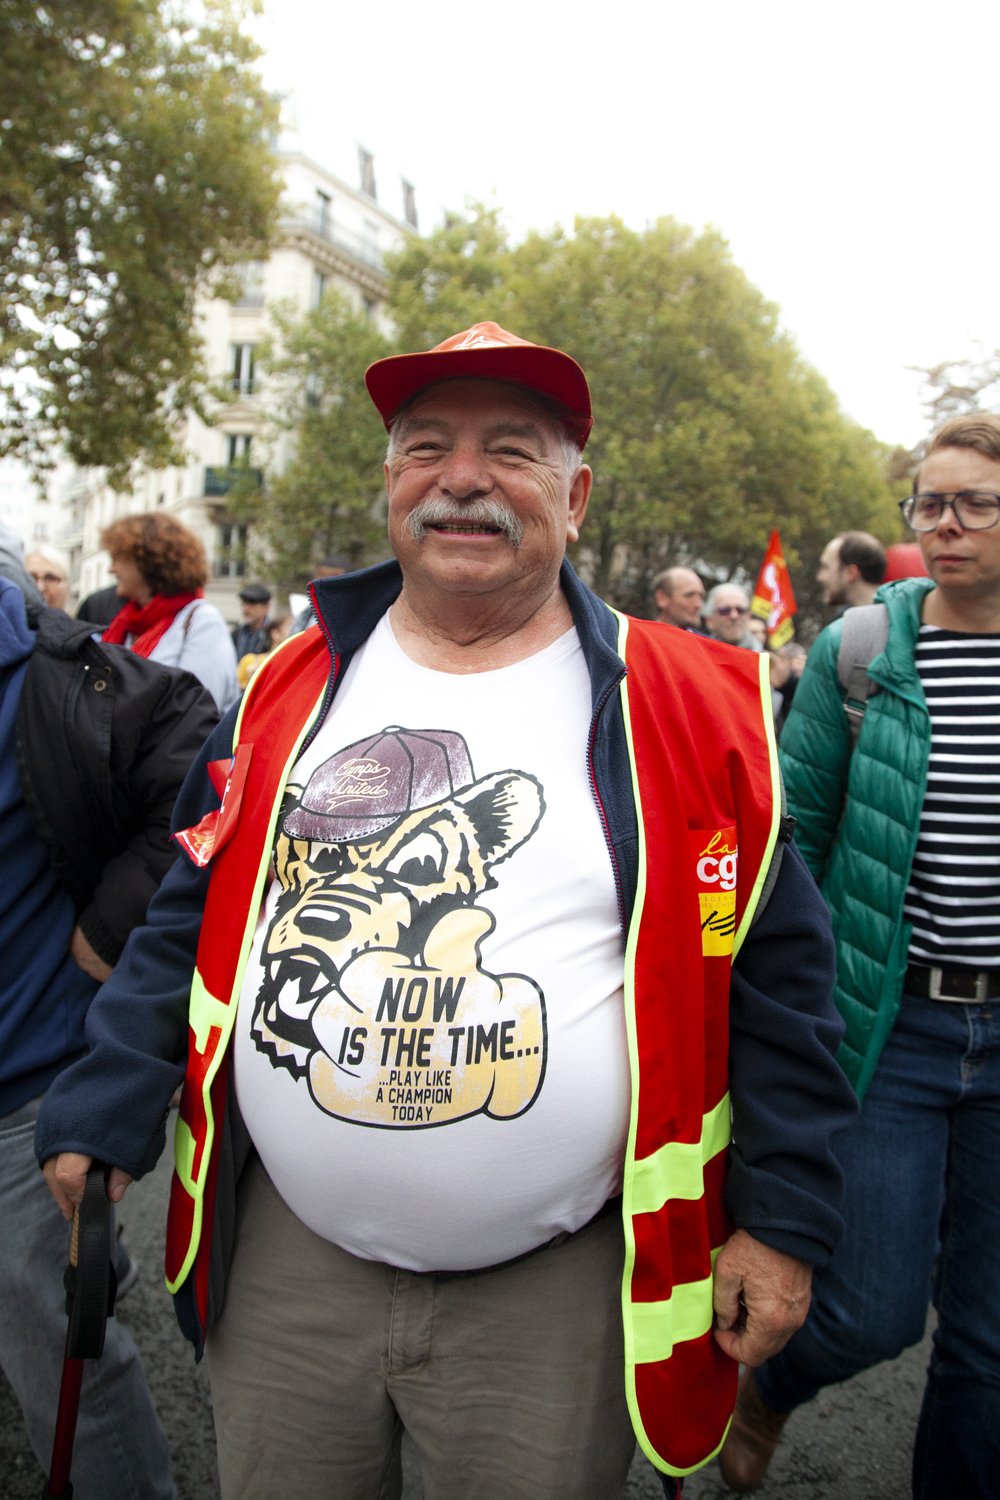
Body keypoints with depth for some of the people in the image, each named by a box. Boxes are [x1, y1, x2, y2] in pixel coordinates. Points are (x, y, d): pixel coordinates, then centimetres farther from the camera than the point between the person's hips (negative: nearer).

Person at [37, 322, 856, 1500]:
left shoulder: (691, 709, -8)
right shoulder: (290, 688, 1)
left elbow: (774, 973, -4)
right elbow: (191, 923, 7)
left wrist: (784, 1216, -4)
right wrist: (102, 1116, 3)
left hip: (555, 1289, -2)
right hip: (287, 1261, 3)